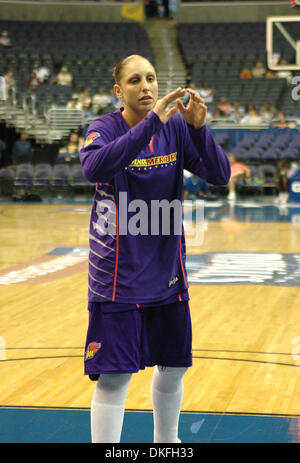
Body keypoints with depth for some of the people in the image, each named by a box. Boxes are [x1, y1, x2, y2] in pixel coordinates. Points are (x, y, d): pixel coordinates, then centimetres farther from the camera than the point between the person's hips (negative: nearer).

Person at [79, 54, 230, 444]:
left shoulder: (176, 127, -1)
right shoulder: (105, 128, -10)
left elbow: (220, 175, -9)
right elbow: (94, 167, -33)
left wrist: (199, 127, -25)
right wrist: (152, 122, -38)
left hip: (167, 270, 5)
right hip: (119, 275, -4)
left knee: (173, 365, 17)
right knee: (114, 376, -8)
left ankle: (166, 442, 40)